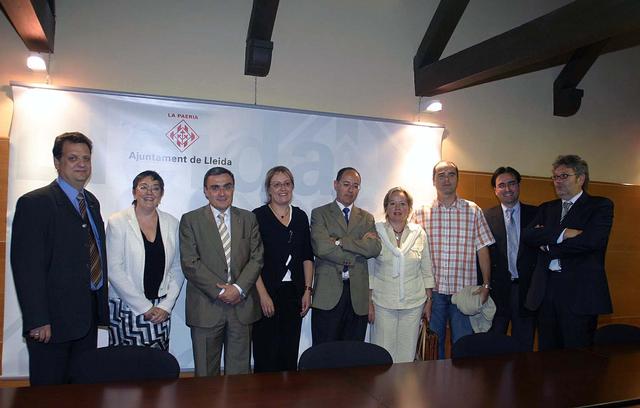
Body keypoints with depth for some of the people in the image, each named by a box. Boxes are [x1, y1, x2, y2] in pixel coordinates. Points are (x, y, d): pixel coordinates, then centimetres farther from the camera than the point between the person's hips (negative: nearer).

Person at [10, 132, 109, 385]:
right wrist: (37, 321, -18)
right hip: (52, 320, -7)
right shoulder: (35, 203, -10)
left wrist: (101, 305, 11)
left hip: (88, 317, 7)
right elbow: (27, 267, -15)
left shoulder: (92, 202, 13)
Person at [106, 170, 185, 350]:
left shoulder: (172, 223, 6)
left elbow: (177, 269, 8)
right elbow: (114, 270, -9)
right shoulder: (118, 222, -3)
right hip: (127, 308, -2)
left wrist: (166, 305, -2)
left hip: (160, 311, 3)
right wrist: (144, 307, -10)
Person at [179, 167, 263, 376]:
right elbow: (190, 264, -6)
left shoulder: (248, 219, 9)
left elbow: (256, 258, 3)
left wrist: (239, 288, -11)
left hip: (242, 305, 2)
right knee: (206, 372, 9)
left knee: (240, 370, 10)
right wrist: (220, 291, -13)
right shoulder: (191, 220, 2)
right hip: (206, 307, -2)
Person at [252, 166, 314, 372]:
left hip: (294, 293, 4)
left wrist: (307, 290, 4)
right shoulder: (258, 216, -5)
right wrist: (263, 295, -14)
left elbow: (307, 256, 11)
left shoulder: (301, 216, 9)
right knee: (266, 354, 3)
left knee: (290, 354, 11)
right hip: (267, 293, -4)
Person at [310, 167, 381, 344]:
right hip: (328, 295, -3)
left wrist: (340, 241, -12)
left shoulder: (366, 218, 14)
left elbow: (375, 248, -5)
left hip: (358, 295, 3)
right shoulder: (320, 214, 4)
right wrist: (359, 247, -8)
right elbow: (321, 247, -14)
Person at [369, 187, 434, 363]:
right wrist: (369, 302, -3)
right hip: (382, 303, -1)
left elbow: (427, 271, 8)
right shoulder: (376, 232, -2)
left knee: (407, 355, 8)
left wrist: (429, 300, 7)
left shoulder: (419, 233, 3)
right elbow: (368, 270, 0)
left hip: (414, 303, 2)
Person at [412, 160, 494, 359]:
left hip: (464, 290, 0)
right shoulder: (421, 213, 3)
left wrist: (486, 285, -2)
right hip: (432, 290, 0)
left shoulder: (473, 211, 3)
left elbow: (482, 249, 4)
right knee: (433, 346, 11)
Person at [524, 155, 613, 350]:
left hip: (580, 292, -4)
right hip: (545, 291, 4)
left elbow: (592, 240, -15)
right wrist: (562, 233, -15)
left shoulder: (601, 206, 3)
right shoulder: (546, 208, 17)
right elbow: (528, 235, -1)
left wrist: (547, 240, -6)